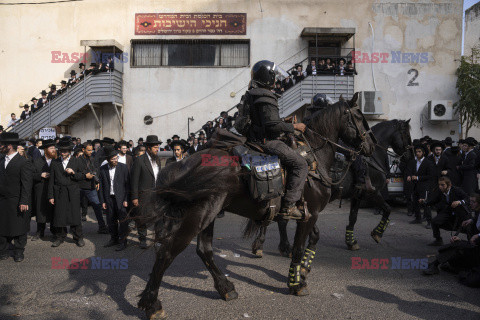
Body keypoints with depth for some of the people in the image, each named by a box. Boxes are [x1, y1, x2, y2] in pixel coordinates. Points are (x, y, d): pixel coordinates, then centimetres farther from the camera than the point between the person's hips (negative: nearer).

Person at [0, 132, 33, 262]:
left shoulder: (24, 162, -11)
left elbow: (26, 184, -13)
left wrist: (24, 202, -18)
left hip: (17, 202, -5)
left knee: (19, 228, 7)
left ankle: (18, 252, 20)